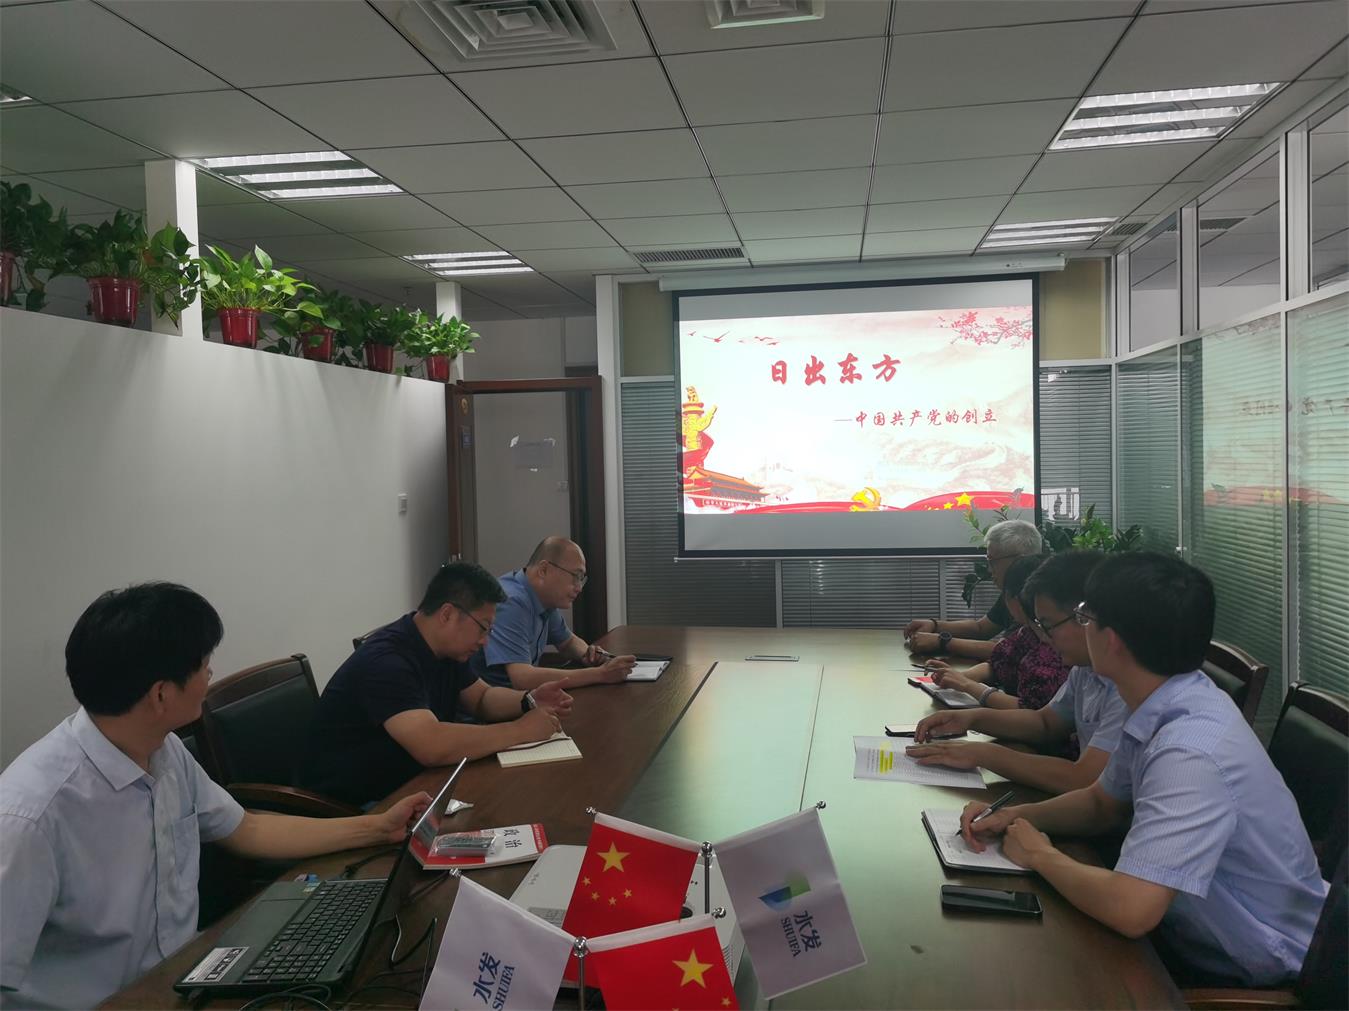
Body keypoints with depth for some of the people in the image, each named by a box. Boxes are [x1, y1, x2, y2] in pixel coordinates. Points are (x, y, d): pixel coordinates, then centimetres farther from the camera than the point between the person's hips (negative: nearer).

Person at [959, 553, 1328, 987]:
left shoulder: (1189, 752, -33)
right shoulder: (1163, 708, -4)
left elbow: (1129, 911, -37)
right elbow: (1101, 803, 11)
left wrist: (1041, 856, -19)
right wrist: (1017, 816, -6)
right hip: (1200, 936, 7)